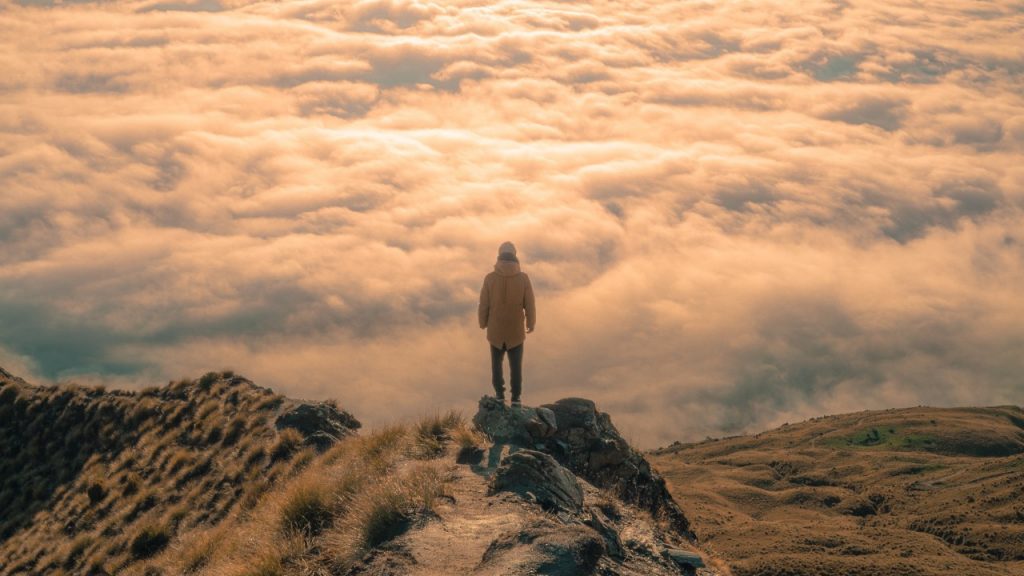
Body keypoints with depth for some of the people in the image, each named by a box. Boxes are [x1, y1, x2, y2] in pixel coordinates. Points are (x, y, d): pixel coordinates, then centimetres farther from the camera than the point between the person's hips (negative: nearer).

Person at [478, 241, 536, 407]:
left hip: (496, 330, 0)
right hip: (516, 331, 0)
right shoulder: (523, 278, -14)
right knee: (516, 365, 13)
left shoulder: (490, 278, -14)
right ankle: (516, 398, 17)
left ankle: (499, 394, 25)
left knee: (497, 361, 21)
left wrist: (483, 322, 13)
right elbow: (529, 305, -7)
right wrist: (531, 323, 11)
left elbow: (484, 305, -6)